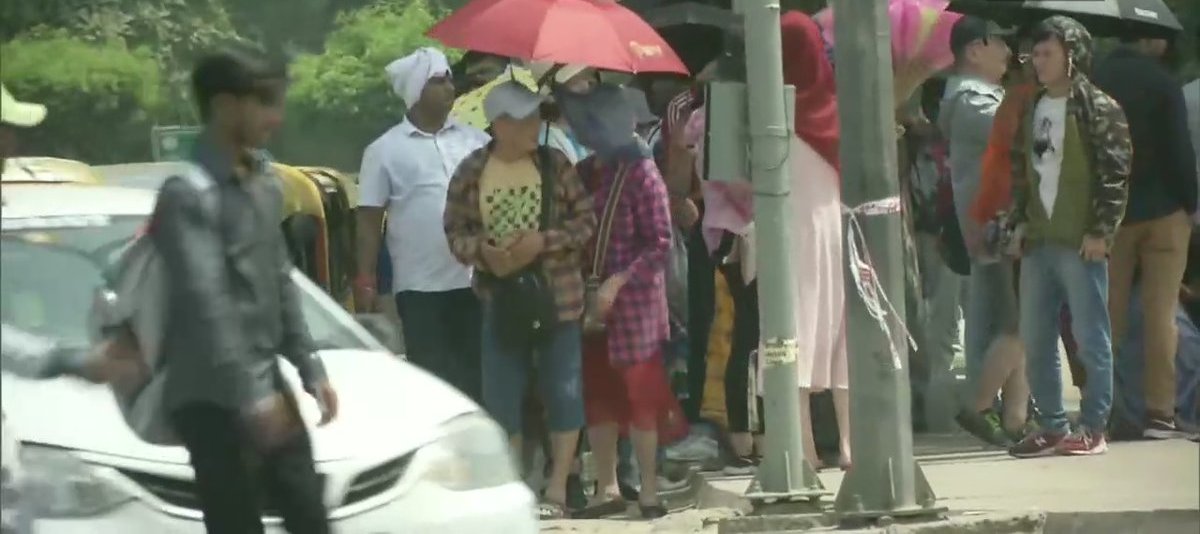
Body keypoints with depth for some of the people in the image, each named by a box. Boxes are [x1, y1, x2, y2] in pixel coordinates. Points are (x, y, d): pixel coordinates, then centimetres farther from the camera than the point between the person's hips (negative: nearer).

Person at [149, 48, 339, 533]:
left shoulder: (263, 182, 11)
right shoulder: (188, 193, -17)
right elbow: (206, 300, -25)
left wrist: (310, 370, 17)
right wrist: (248, 395, -31)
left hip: (267, 384, 9)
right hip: (211, 397, -9)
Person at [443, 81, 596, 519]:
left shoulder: (554, 165, -3)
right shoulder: (472, 172, -3)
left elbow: (586, 219, -3)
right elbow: (455, 231, 1)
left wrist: (543, 242, -17)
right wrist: (483, 251, -19)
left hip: (557, 296, 0)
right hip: (501, 298, 0)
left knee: (563, 392, 2)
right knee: (502, 396, 4)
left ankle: (557, 489, 10)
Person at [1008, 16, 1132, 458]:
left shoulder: (1099, 109, -5)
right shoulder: (1032, 111, 16)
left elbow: (1116, 173, -9)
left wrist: (1101, 231, -14)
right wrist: (1021, 223, 11)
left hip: (1081, 242, -7)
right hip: (1038, 241, 7)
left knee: (1091, 338, -3)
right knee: (1035, 340, 7)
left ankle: (1093, 429, 0)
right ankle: (1052, 426, 14)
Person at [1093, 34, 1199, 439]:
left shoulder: (1095, 81, 0)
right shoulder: (1160, 83, -12)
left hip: (1109, 212, 4)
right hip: (1161, 210, -4)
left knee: (1109, 313, 10)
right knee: (1161, 312, -1)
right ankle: (1159, 411, -5)